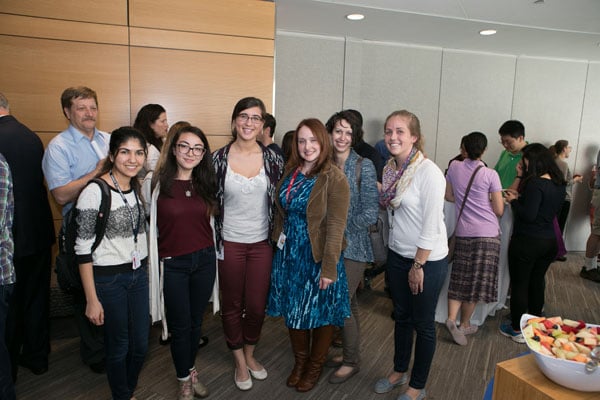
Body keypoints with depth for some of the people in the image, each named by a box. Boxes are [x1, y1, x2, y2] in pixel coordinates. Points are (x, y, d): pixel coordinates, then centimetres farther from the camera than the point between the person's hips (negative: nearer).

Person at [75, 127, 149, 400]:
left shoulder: (139, 187, 3)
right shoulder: (94, 192, -17)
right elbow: (83, 249, -15)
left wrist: (145, 270, 13)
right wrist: (92, 300, -14)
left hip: (139, 274, 6)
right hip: (108, 278, -6)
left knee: (141, 345, 15)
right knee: (118, 347, 11)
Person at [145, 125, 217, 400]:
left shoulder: (206, 184, 2)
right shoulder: (156, 184, -9)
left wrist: (211, 252, 10)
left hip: (205, 261, 3)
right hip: (173, 264, -3)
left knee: (196, 321, 17)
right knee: (180, 325, 10)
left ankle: (191, 370, 41)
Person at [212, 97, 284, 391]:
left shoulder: (273, 158, -2)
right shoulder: (219, 158, -6)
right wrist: (212, 239, -2)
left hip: (262, 242, 1)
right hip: (230, 243, -1)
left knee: (257, 306, 10)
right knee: (232, 305, 13)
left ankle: (249, 354, 39)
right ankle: (240, 363, 36)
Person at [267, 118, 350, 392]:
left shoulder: (334, 178, -15)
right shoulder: (290, 173, 4)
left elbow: (336, 226, -18)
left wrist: (329, 268, -19)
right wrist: (280, 243, 7)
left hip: (318, 255, -5)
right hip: (289, 253, 6)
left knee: (320, 311, 11)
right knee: (292, 309, 16)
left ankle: (315, 366, 35)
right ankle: (299, 360, 40)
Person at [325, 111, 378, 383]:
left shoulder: (364, 166, -11)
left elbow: (370, 213, -15)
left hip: (353, 247, -5)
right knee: (348, 302, 18)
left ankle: (351, 362, 22)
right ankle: (349, 351, 37)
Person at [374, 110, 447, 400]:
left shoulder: (428, 172, -20)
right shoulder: (390, 168, 2)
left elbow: (432, 225, -20)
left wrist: (418, 265, -16)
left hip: (427, 260, -7)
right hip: (398, 255, 7)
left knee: (423, 324, 11)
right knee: (401, 316, 21)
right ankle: (399, 371, 42)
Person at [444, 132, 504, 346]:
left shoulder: (454, 167, 0)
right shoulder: (490, 175, -8)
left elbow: (449, 196, 12)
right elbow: (499, 210, -6)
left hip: (463, 231, 3)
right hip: (487, 233, -2)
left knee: (460, 278, 12)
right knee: (477, 280, 8)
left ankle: (451, 318, -4)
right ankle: (464, 324, 18)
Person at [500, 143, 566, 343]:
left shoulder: (535, 183, -20)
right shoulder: (559, 184, 6)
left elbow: (528, 215, -23)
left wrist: (513, 201, -7)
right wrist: (522, 184, 7)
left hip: (526, 242, -8)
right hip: (549, 242, 8)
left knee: (519, 285, 5)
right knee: (537, 283, 20)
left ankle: (517, 330, 15)